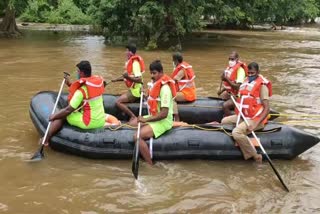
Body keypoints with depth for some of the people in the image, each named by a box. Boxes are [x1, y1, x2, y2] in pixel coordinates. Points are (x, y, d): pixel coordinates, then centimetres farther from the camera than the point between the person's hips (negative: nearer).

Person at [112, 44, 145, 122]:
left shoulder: (135, 63, -20)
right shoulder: (130, 62, 10)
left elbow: (139, 79, -27)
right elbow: (128, 76, 21)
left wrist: (128, 76, -38)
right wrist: (116, 79, 18)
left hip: (135, 90, -10)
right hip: (133, 89, 10)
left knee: (118, 102, -16)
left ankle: (133, 117, -12)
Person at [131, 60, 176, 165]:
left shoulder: (165, 88, -22)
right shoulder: (156, 84, 7)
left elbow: (164, 113, -26)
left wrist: (146, 119, -24)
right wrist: (147, 95, 8)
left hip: (163, 121, -10)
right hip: (154, 117, 10)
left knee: (137, 136, -26)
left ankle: (150, 166, -16)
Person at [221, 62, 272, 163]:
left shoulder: (262, 85, -15)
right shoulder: (246, 82, 10)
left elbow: (267, 109, -21)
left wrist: (255, 124, -29)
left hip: (254, 119, -9)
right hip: (243, 116, 9)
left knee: (236, 132, -31)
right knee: (224, 121, 19)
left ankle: (254, 156, -20)